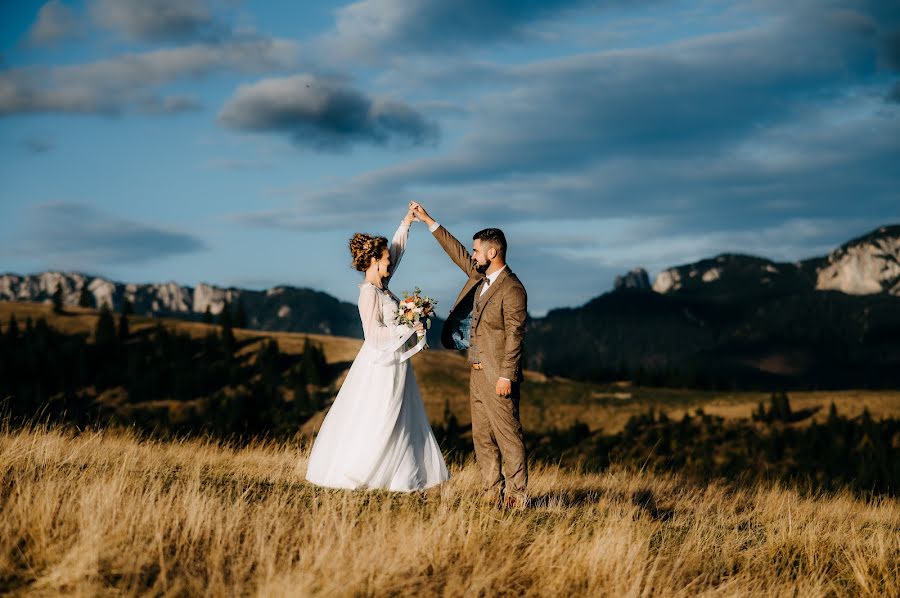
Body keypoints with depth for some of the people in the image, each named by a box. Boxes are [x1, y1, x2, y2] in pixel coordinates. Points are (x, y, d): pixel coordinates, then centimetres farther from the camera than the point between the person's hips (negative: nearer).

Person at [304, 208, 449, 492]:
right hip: (381, 364, -9)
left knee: (401, 423, 10)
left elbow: (396, 250, 20)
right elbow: (374, 332, -22)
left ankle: (405, 476, 13)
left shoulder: (381, 284, 8)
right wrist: (408, 329, -18)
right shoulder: (369, 292, -17)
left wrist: (406, 223, 19)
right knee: (376, 424, -6)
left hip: (395, 362, 9)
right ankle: (351, 476, -1)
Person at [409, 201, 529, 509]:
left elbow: (514, 335, -17)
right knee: (482, 437, 10)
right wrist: (427, 220, 23)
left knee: (507, 435, -6)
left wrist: (506, 376, -20)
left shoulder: (512, 289, -15)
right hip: (477, 371, 9)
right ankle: (492, 494, 15)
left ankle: (516, 496, -3)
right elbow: (456, 252, 23)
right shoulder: (479, 276, 11)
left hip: (497, 376, -9)